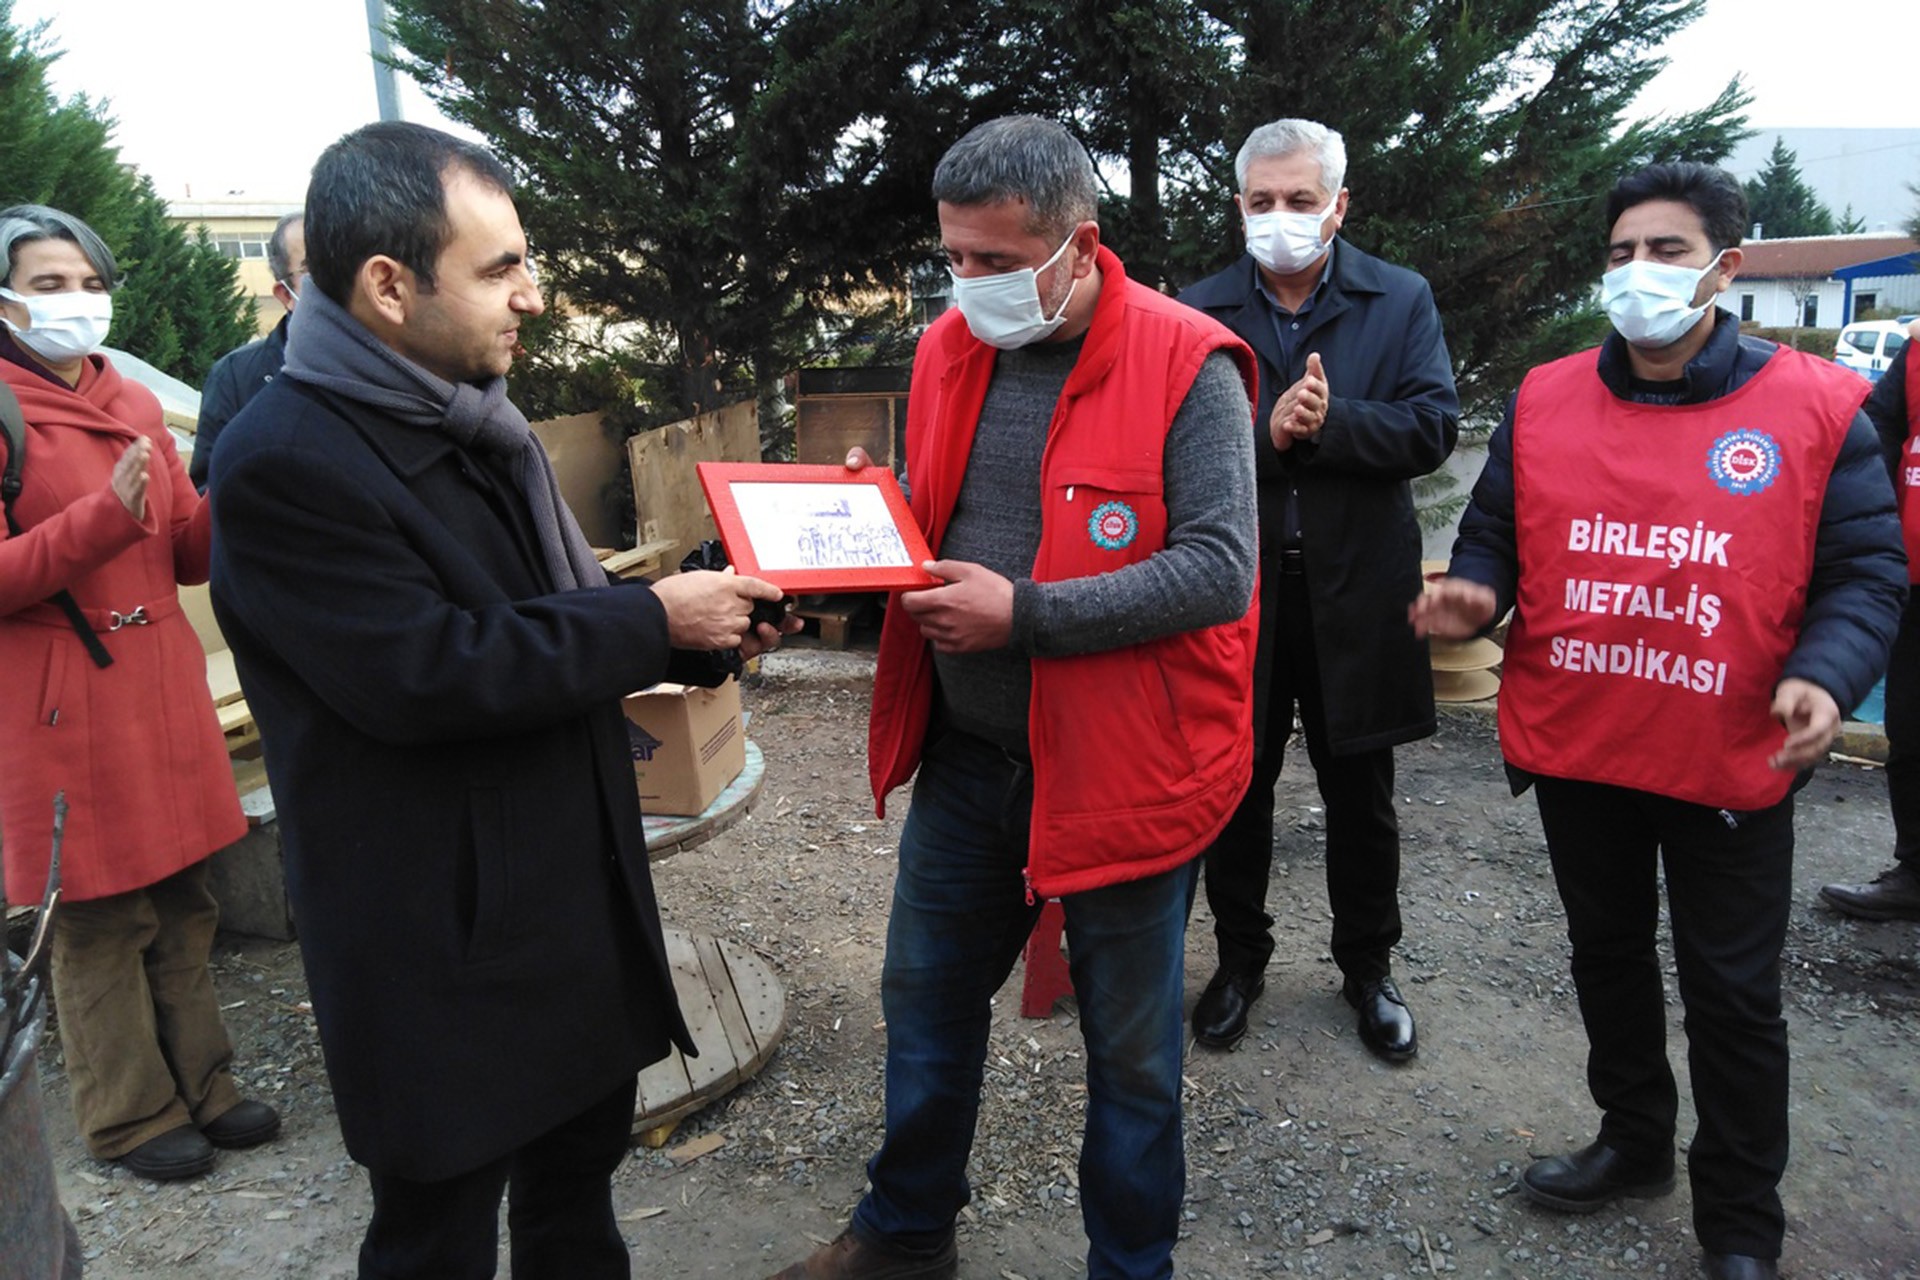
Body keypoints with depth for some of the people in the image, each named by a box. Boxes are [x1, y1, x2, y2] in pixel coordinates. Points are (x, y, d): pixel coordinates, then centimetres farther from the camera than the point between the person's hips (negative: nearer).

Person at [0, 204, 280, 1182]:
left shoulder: (134, 404, 12)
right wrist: (105, 516, -25)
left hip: (163, 684, 6)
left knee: (183, 908, 13)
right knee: (101, 924, 4)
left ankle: (201, 1087, 27)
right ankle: (133, 1118, 19)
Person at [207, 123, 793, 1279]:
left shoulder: (480, 426, 10)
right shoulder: (285, 461, -19)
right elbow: (427, 675, -27)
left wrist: (703, 638, -1)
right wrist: (654, 619, -19)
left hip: (580, 899, 8)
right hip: (445, 954, -8)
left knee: (580, 1182, 24)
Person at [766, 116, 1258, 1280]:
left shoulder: (1186, 365, -15)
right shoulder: (949, 350, 5)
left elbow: (1220, 569, -22)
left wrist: (1027, 615, -24)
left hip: (1121, 766, -6)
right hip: (968, 752, 6)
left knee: (1130, 1043, 13)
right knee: (925, 996, 20)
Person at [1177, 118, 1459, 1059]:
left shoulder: (1401, 301, 2)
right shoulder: (1199, 312, 1)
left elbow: (1433, 425, -9)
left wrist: (1327, 422, -21)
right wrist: (1267, 432, -24)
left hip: (1357, 593, 0)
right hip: (1237, 592, 0)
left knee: (1361, 801, 14)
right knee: (1237, 793, 13)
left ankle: (1367, 966, 35)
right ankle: (1239, 960, 34)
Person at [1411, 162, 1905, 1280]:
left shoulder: (1818, 408, -6)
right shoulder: (1543, 401, 2)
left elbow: (1865, 573, -5)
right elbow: (1494, 537, 8)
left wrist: (1824, 674, -22)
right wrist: (1472, 595, -13)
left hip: (1733, 763, -3)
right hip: (1573, 750, 3)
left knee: (1733, 994, 10)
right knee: (1608, 954, 20)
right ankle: (1635, 1142, 44)